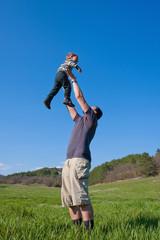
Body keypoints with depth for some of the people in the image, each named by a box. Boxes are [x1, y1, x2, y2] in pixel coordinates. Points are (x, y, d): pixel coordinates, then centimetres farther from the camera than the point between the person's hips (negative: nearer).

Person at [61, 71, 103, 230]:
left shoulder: (92, 119, 10)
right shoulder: (80, 120, 31)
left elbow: (80, 97, 8)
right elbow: (70, 108, 42)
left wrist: (73, 80, 20)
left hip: (80, 160, -9)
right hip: (69, 161, 9)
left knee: (81, 198, -17)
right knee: (68, 199, 4)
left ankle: (89, 229, -17)